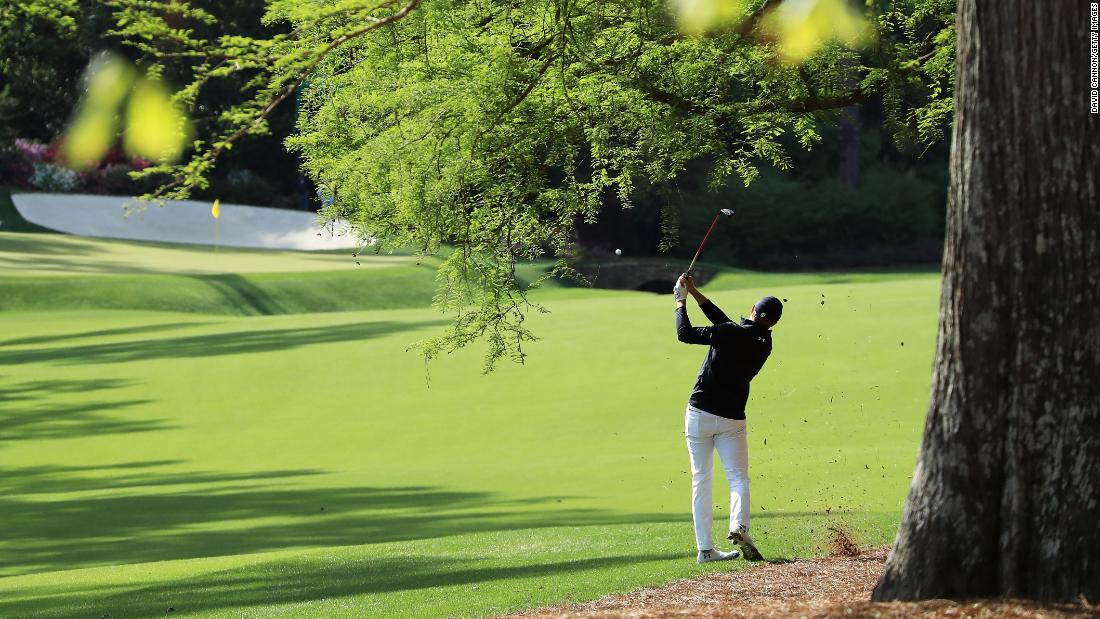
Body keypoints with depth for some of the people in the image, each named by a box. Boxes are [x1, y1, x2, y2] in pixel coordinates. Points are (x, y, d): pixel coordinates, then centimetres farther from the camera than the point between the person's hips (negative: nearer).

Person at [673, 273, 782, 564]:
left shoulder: (732, 333, -11)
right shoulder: (764, 344, 4)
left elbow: (685, 333, -8)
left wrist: (681, 302, 8)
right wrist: (695, 293, 14)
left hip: (699, 415, -2)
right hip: (732, 419, 2)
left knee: (701, 481, 6)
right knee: (739, 478, 6)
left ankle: (705, 548, 3)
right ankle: (739, 525, -25)